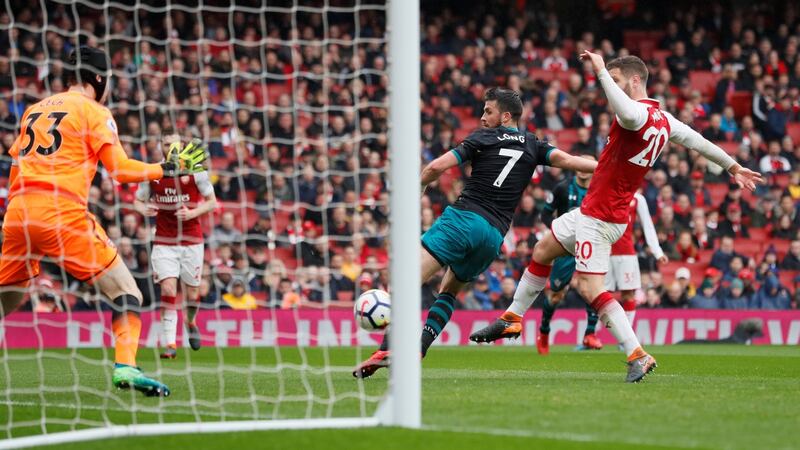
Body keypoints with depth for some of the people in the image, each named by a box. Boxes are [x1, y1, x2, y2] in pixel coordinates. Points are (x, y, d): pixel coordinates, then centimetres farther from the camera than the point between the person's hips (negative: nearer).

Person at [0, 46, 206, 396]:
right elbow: (120, 169, -4)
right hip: (62, 213, -6)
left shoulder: (35, 110, 21)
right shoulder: (94, 112, 4)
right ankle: (125, 366, -19)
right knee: (126, 293, -1)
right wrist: (170, 168, 5)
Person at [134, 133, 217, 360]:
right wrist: (143, 209, -17)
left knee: (192, 294, 7)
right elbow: (138, 200, 7)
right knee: (168, 289, -15)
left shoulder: (196, 171, -5)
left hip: (192, 241, 0)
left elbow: (212, 202, -1)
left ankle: (190, 322, 42)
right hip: (164, 243, 0)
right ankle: (170, 344, -14)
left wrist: (194, 212, -20)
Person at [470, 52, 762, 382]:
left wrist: (601, 72, -42)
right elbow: (698, 141, 17)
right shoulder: (663, 119, 6)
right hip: (591, 210, 11)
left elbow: (627, 113, -50)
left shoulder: (639, 113, -24)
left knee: (590, 289, -12)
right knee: (542, 251, 24)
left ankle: (638, 356, -14)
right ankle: (512, 320, 38)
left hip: (599, 217, -11)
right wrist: (733, 166, 31)